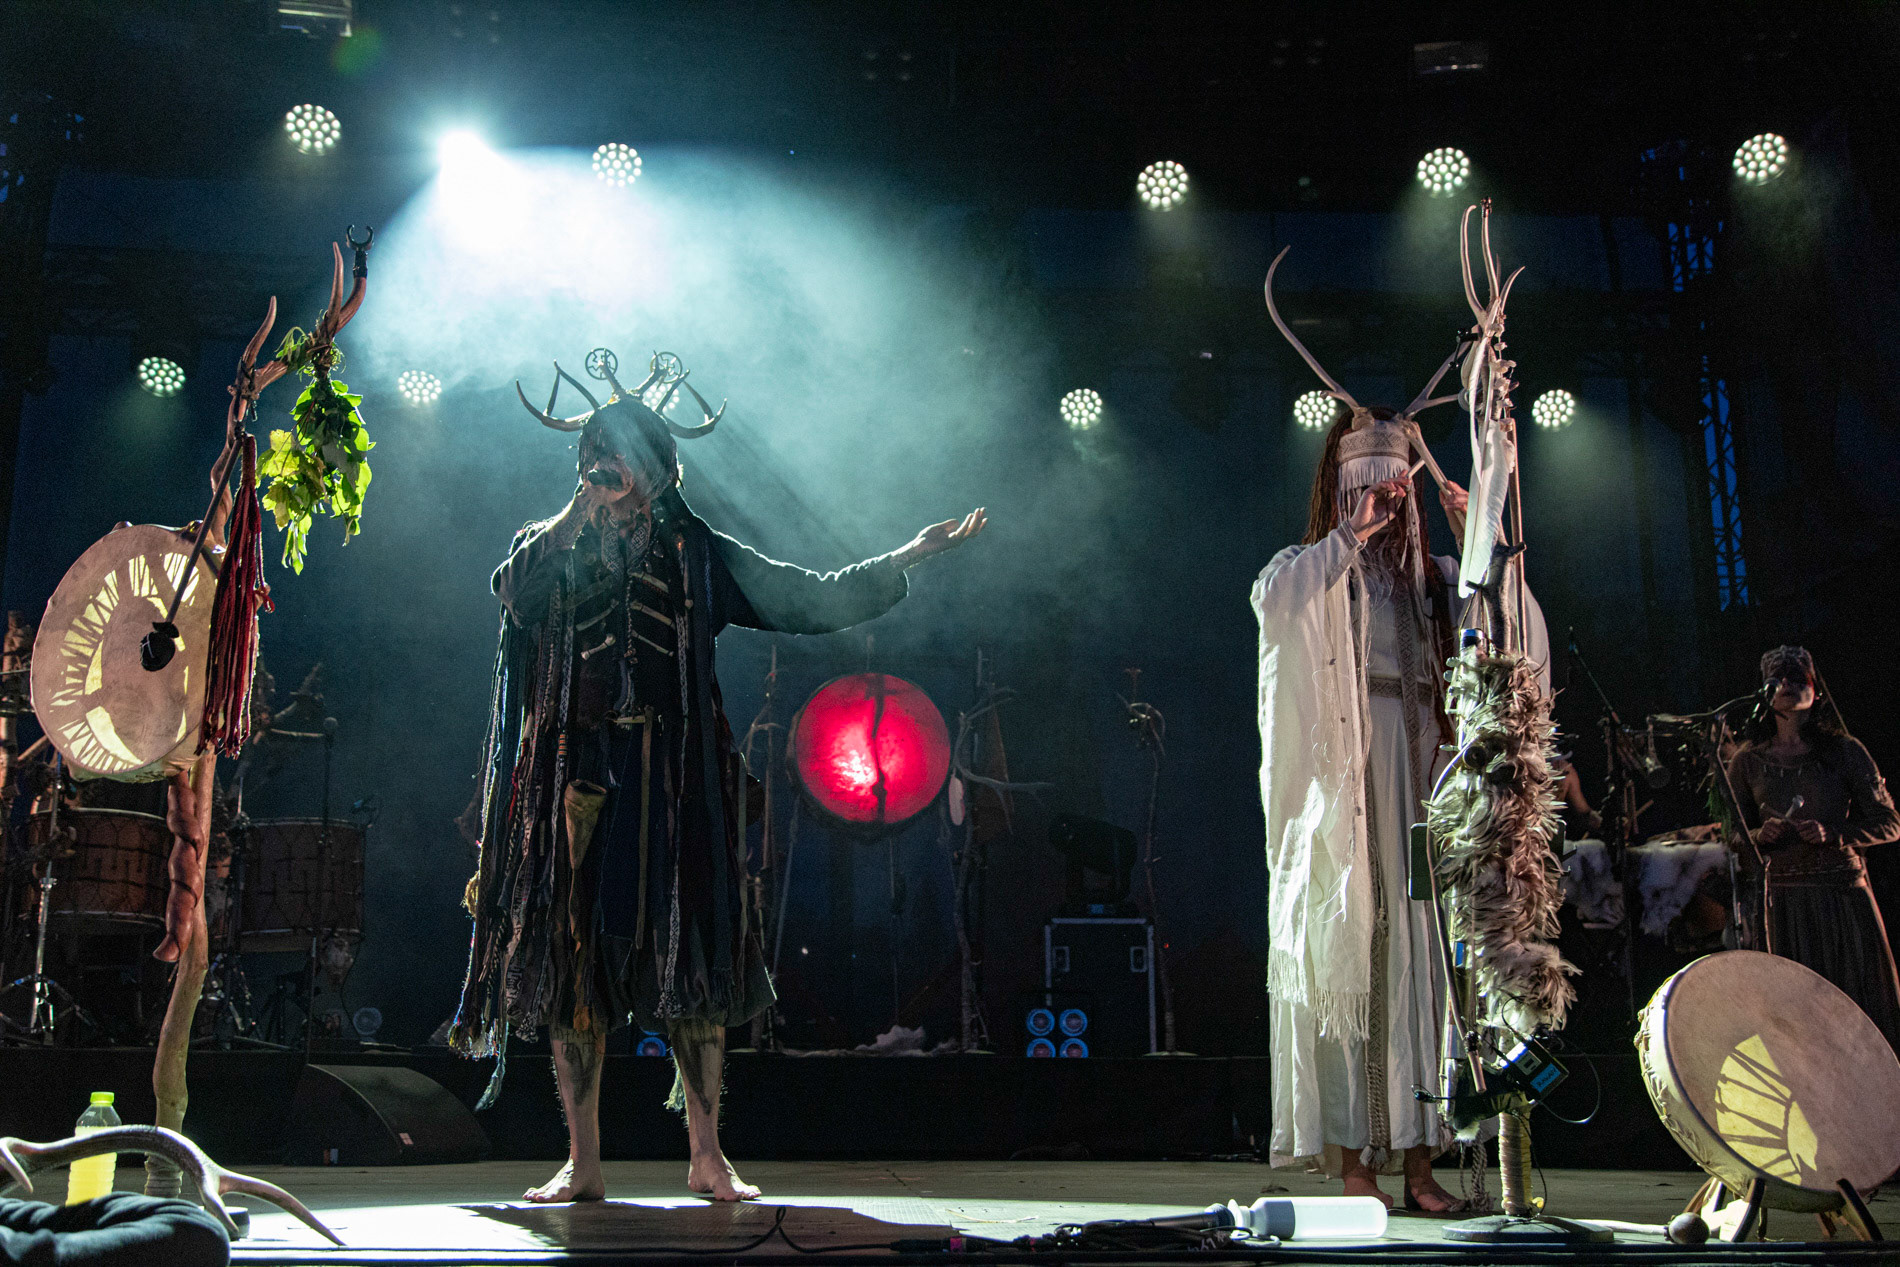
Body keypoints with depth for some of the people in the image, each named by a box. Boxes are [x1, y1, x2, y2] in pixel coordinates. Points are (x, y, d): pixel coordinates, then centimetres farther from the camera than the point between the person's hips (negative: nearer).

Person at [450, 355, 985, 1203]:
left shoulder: (697, 553, 14)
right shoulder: (548, 545, 15)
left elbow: (808, 600, 9)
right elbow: (514, 593, -6)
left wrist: (908, 557, 2)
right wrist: (586, 507, -3)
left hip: (672, 778, 0)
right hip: (573, 775, 0)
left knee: (689, 959, -4)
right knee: (572, 958, -2)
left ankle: (707, 1156, 6)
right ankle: (582, 1164, 6)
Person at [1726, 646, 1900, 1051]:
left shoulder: (1845, 751, 3)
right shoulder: (1748, 761, 7)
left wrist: (1833, 833, -13)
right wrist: (1762, 836, -8)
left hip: (1845, 893, -1)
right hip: (1784, 899, 1)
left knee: (1865, 1006, 0)